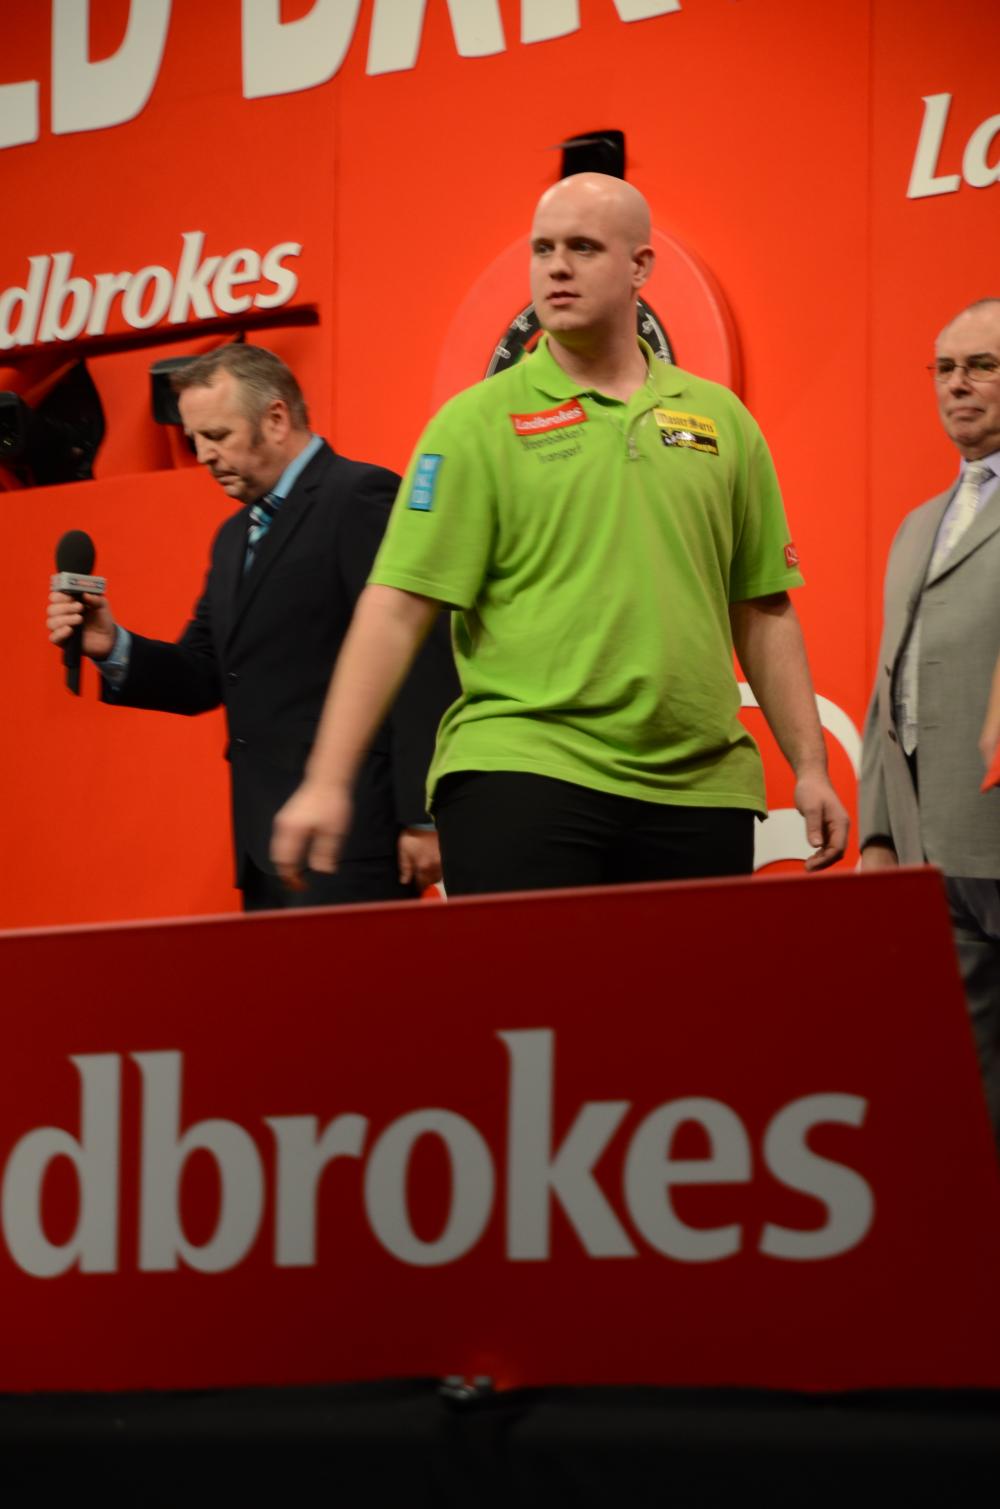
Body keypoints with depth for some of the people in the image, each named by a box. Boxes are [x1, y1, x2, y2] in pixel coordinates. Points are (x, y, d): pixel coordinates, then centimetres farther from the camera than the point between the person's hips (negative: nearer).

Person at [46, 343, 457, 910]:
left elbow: (422, 667, -14)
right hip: (266, 847, 9)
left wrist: (421, 818, -18)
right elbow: (204, 677, 21)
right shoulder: (236, 538, 22)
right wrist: (113, 649, 1)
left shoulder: (364, 498, -8)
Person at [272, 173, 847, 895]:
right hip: (520, 772, -4)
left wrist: (810, 767, 13)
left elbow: (763, 612, 18)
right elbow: (396, 609, -4)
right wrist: (327, 781, -11)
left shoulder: (722, 420, 13)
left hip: (697, 785, 4)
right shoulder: (477, 423, 1)